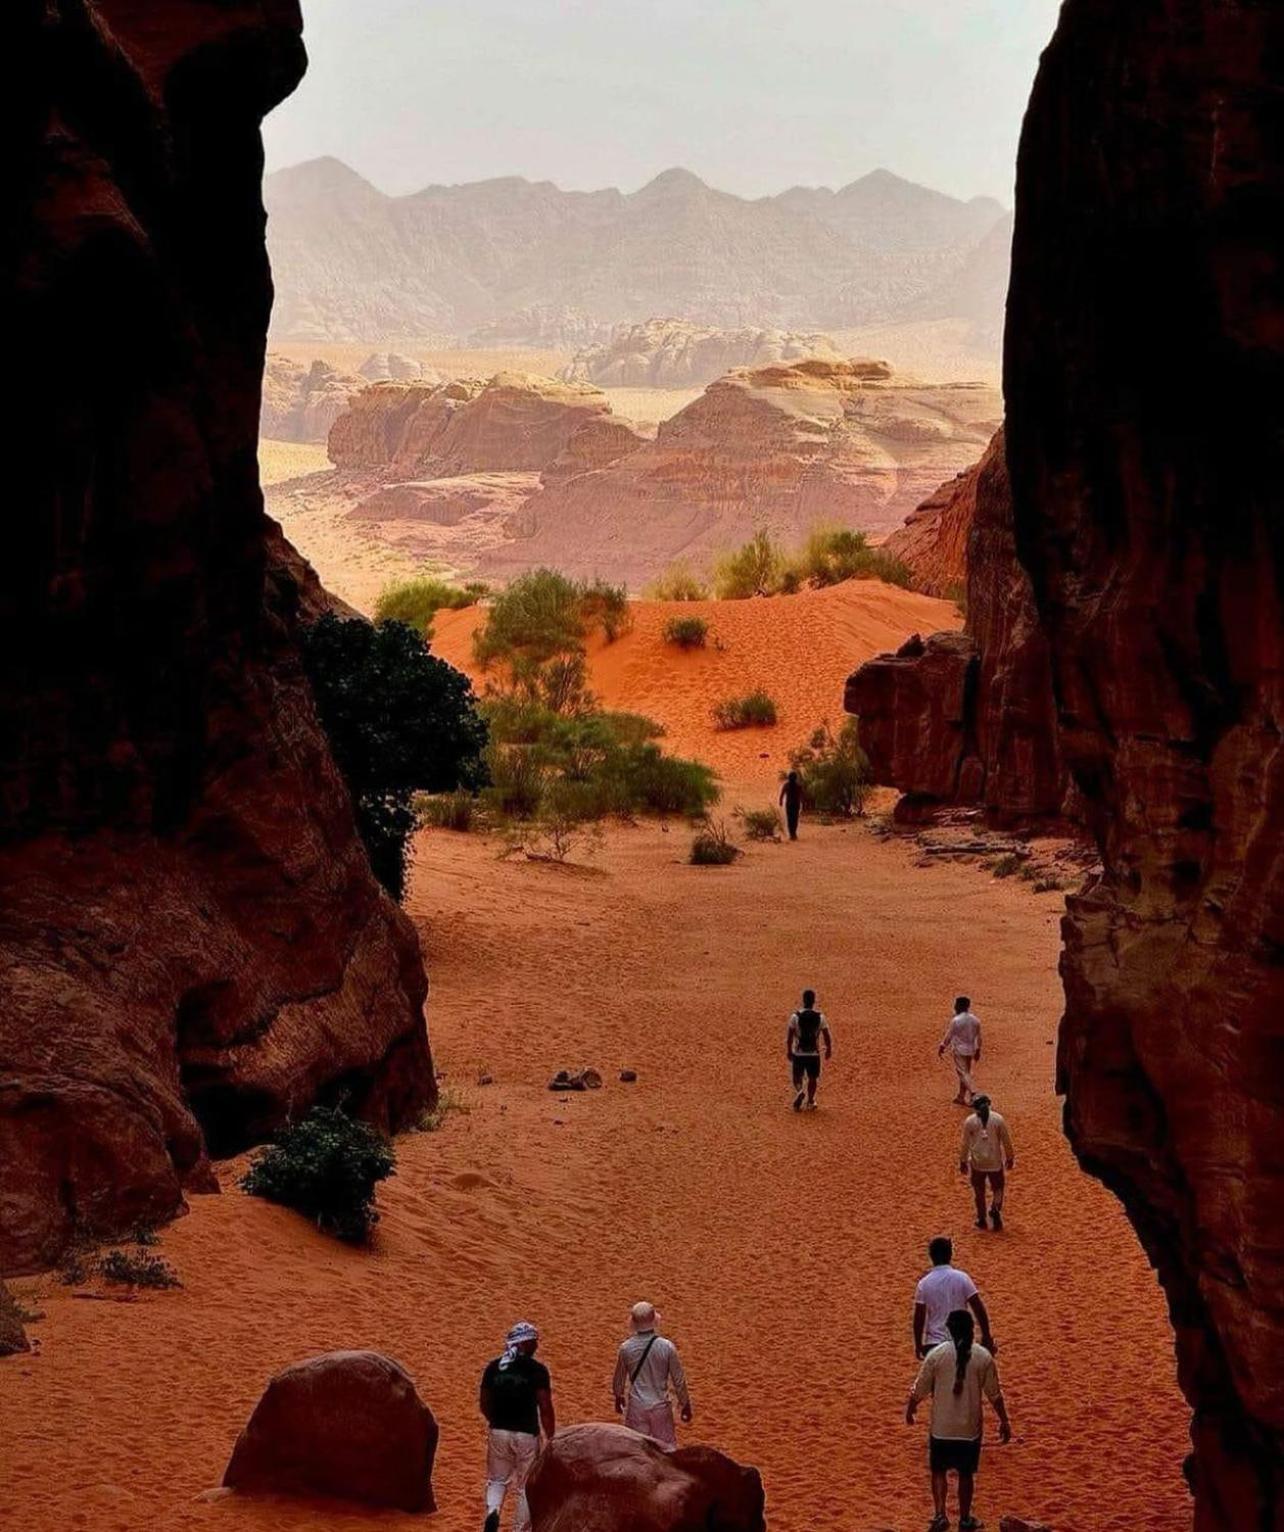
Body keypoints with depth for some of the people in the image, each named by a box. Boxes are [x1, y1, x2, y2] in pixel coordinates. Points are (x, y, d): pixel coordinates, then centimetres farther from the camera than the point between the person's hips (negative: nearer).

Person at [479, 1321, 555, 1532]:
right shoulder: (537, 1370, -10)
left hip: (498, 1433, 3)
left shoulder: (493, 1367, 3)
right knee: (526, 1488, 10)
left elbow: (484, 1405, 8)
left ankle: (492, 1511, -11)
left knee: (497, 1480, 18)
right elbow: (545, 1408, -12)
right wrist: (551, 1438, -3)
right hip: (526, 1434, -3)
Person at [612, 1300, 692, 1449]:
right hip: (660, 1406, -1)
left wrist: (618, 1397, 25)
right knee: (667, 1449, 10)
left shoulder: (626, 1348, -10)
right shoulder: (667, 1347, -15)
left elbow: (619, 1378, 5)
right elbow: (678, 1380, -7)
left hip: (636, 1407, 1)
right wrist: (686, 1405, 7)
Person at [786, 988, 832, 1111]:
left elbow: (789, 1036, -7)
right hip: (814, 1054, 1)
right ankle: (810, 1101, 29)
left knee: (797, 1077, 13)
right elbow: (827, 1036, -3)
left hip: (798, 1053, -1)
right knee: (813, 1078, 20)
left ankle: (800, 1091, -16)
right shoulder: (820, 1017, -8)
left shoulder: (795, 1016, -10)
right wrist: (829, 1050, 13)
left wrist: (788, 1051, 6)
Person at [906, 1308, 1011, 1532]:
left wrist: (909, 1410, 15)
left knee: (939, 1471, 17)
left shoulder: (936, 1354, -10)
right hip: (970, 1428, 1)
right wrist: (1004, 1421, 11)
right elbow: (994, 1394, -2)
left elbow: (920, 1390, -3)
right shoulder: (983, 1356, -9)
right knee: (966, 1474, 17)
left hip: (941, 1427, -1)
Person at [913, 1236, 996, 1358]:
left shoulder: (924, 1284, -6)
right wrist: (987, 1337, 3)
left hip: (934, 1344, -1)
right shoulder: (962, 1278, -6)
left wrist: (918, 1345, 7)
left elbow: (919, 1318, -5)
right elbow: (979, 1310, -6)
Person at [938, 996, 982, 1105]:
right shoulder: (975, 1020, 1)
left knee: (963, 1073, -3)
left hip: (959, 1050, -7)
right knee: (965, 1073, 17)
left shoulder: (955, 1020, -18)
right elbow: (978, 1038, 8)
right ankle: (961, 1097, 24)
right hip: (970, 1050, 7)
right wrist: (977, 1051, 19)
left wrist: (942, 1047, 2)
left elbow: (948, 1036, -11)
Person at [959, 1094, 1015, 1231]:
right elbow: (1006, 1141, -1)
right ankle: (995, 1212, 0)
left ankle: (981, 1220, 19)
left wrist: (963, 1162, 7)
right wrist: (1010, 1158, 11)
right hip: (995, 1161, 0)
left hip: (977, 1162, 0)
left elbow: (965, 1144, -3)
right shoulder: (998, 1119, -8)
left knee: (979, 1191, 14)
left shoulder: (970, 1121, -8)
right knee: (998, 1188, 17)